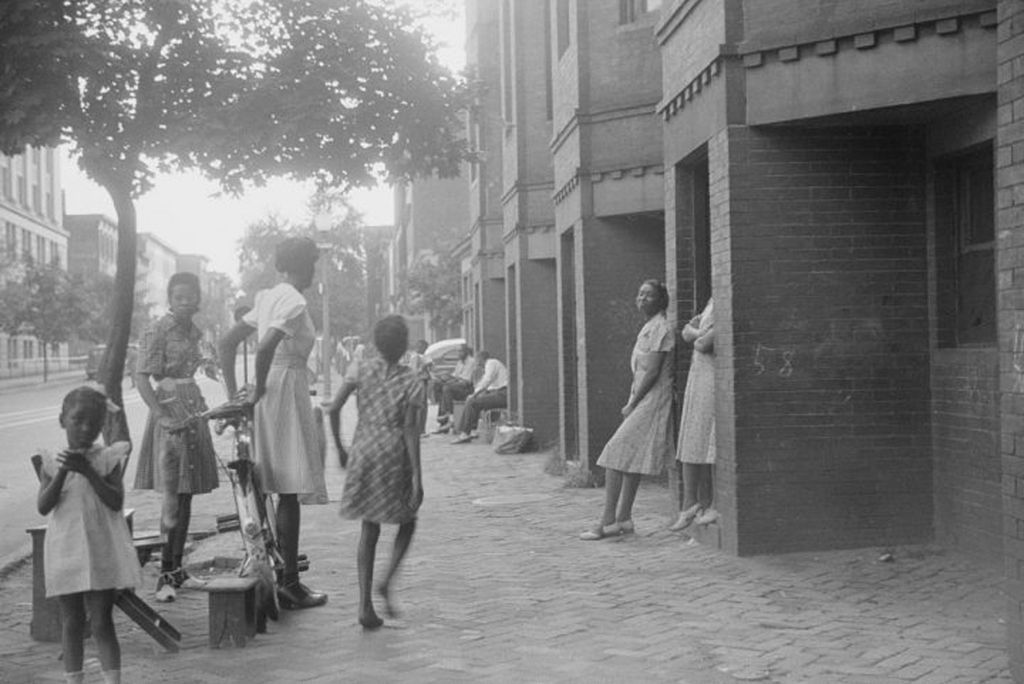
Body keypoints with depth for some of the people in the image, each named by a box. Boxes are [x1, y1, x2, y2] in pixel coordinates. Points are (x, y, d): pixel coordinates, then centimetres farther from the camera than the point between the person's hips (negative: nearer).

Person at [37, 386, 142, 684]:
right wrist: (62, 473, -20)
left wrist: (87, 471, -20)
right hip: (65, 553, 2)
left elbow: (116, 502, -11)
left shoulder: (108, 458, -2)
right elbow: (43, 506, -7)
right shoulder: (51, 462, 2)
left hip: (102, 553, -2)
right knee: (71, 621, 10)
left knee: (101, 622, -2)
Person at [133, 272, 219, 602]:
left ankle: (175, 568, 20)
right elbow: (142, 378, -14)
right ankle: (168, 574, -5)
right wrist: (162, 416, -22)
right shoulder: (157, 331, -9)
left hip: (194, 414, 8)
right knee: (172, 495, -9)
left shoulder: (194, 332, 13)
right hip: (170, 415, -7)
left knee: (185, 495, 11)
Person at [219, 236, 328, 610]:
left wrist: (233, 392, 15)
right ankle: (289, 583, 1)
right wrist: (259, 390, -14)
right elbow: (266, 348, -28)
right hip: (287, 388, -9)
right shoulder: (295, 302, -13)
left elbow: (227, 342, 16)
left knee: (276, 489, 15)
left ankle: (281, 576, 23)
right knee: (289, 493, -4)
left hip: (267, 398, 9)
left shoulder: (267, 298, 14)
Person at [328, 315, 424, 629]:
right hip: (395, 455, -3)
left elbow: (334, 408, -4)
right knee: (407, 522, 18)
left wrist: (339, 448, 10)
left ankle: (365, 603, 1)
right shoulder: (411, 382, -6)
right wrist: (417, 476, -10)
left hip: (363, 453, 3)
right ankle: (387, 581, -4)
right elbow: (410, 430, -11)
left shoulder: (360, 371, 0)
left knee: (369, 529, 11)